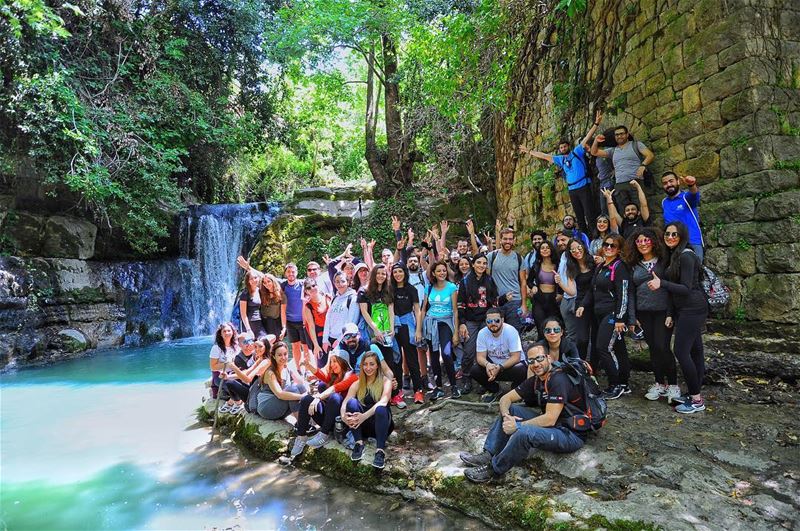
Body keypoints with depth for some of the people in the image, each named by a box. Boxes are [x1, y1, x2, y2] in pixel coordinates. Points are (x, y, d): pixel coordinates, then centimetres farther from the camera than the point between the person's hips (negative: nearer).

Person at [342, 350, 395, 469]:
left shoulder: (385, 382, -5)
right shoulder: (357, 384, 4)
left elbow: (383, 402, -25)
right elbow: (345, 403, -11)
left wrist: (364, 416, -40)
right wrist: (343, 416, -34)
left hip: (380, 422, -3)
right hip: (362, 425, 3)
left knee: (380, 409, -36)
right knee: (352, 402, -25)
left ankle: (380, 451, -35)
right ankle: (359, 443, -22)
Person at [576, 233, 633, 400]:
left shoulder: (619, 267, -9)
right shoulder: (600, 267, 16)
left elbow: (623, 294, -15)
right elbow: (593, 290, 23)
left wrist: (620, 318, -20)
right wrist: (583, 305, 7)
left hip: (613, 314, -8)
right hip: (600, 314, 8)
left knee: (603, 348, -11)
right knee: (618, 349, 12)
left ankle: (616, 385, 2)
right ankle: (624, 385, 20)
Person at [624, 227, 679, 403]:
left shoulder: (663, 261, -1)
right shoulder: (634, 265, 11)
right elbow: (632, 292, 12)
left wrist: (670, 313, -13)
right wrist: (633, 317, 8)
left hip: (662, 311, -4)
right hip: (644, 313, 4)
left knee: (662, 347, -8)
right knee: (653, 348, 8)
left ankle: (673, 384, 8)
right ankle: (659, 384, 20)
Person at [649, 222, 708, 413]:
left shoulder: (685, 256, -15)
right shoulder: (674, 256, 13)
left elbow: (686, 288, -20)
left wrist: (661, 284, -29)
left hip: (692, 309, -9)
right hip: (685, 309, 9)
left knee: (681, 350, -10)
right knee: (694, 350, 12)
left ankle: (697, 401, -2)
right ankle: (694, 394, 20)